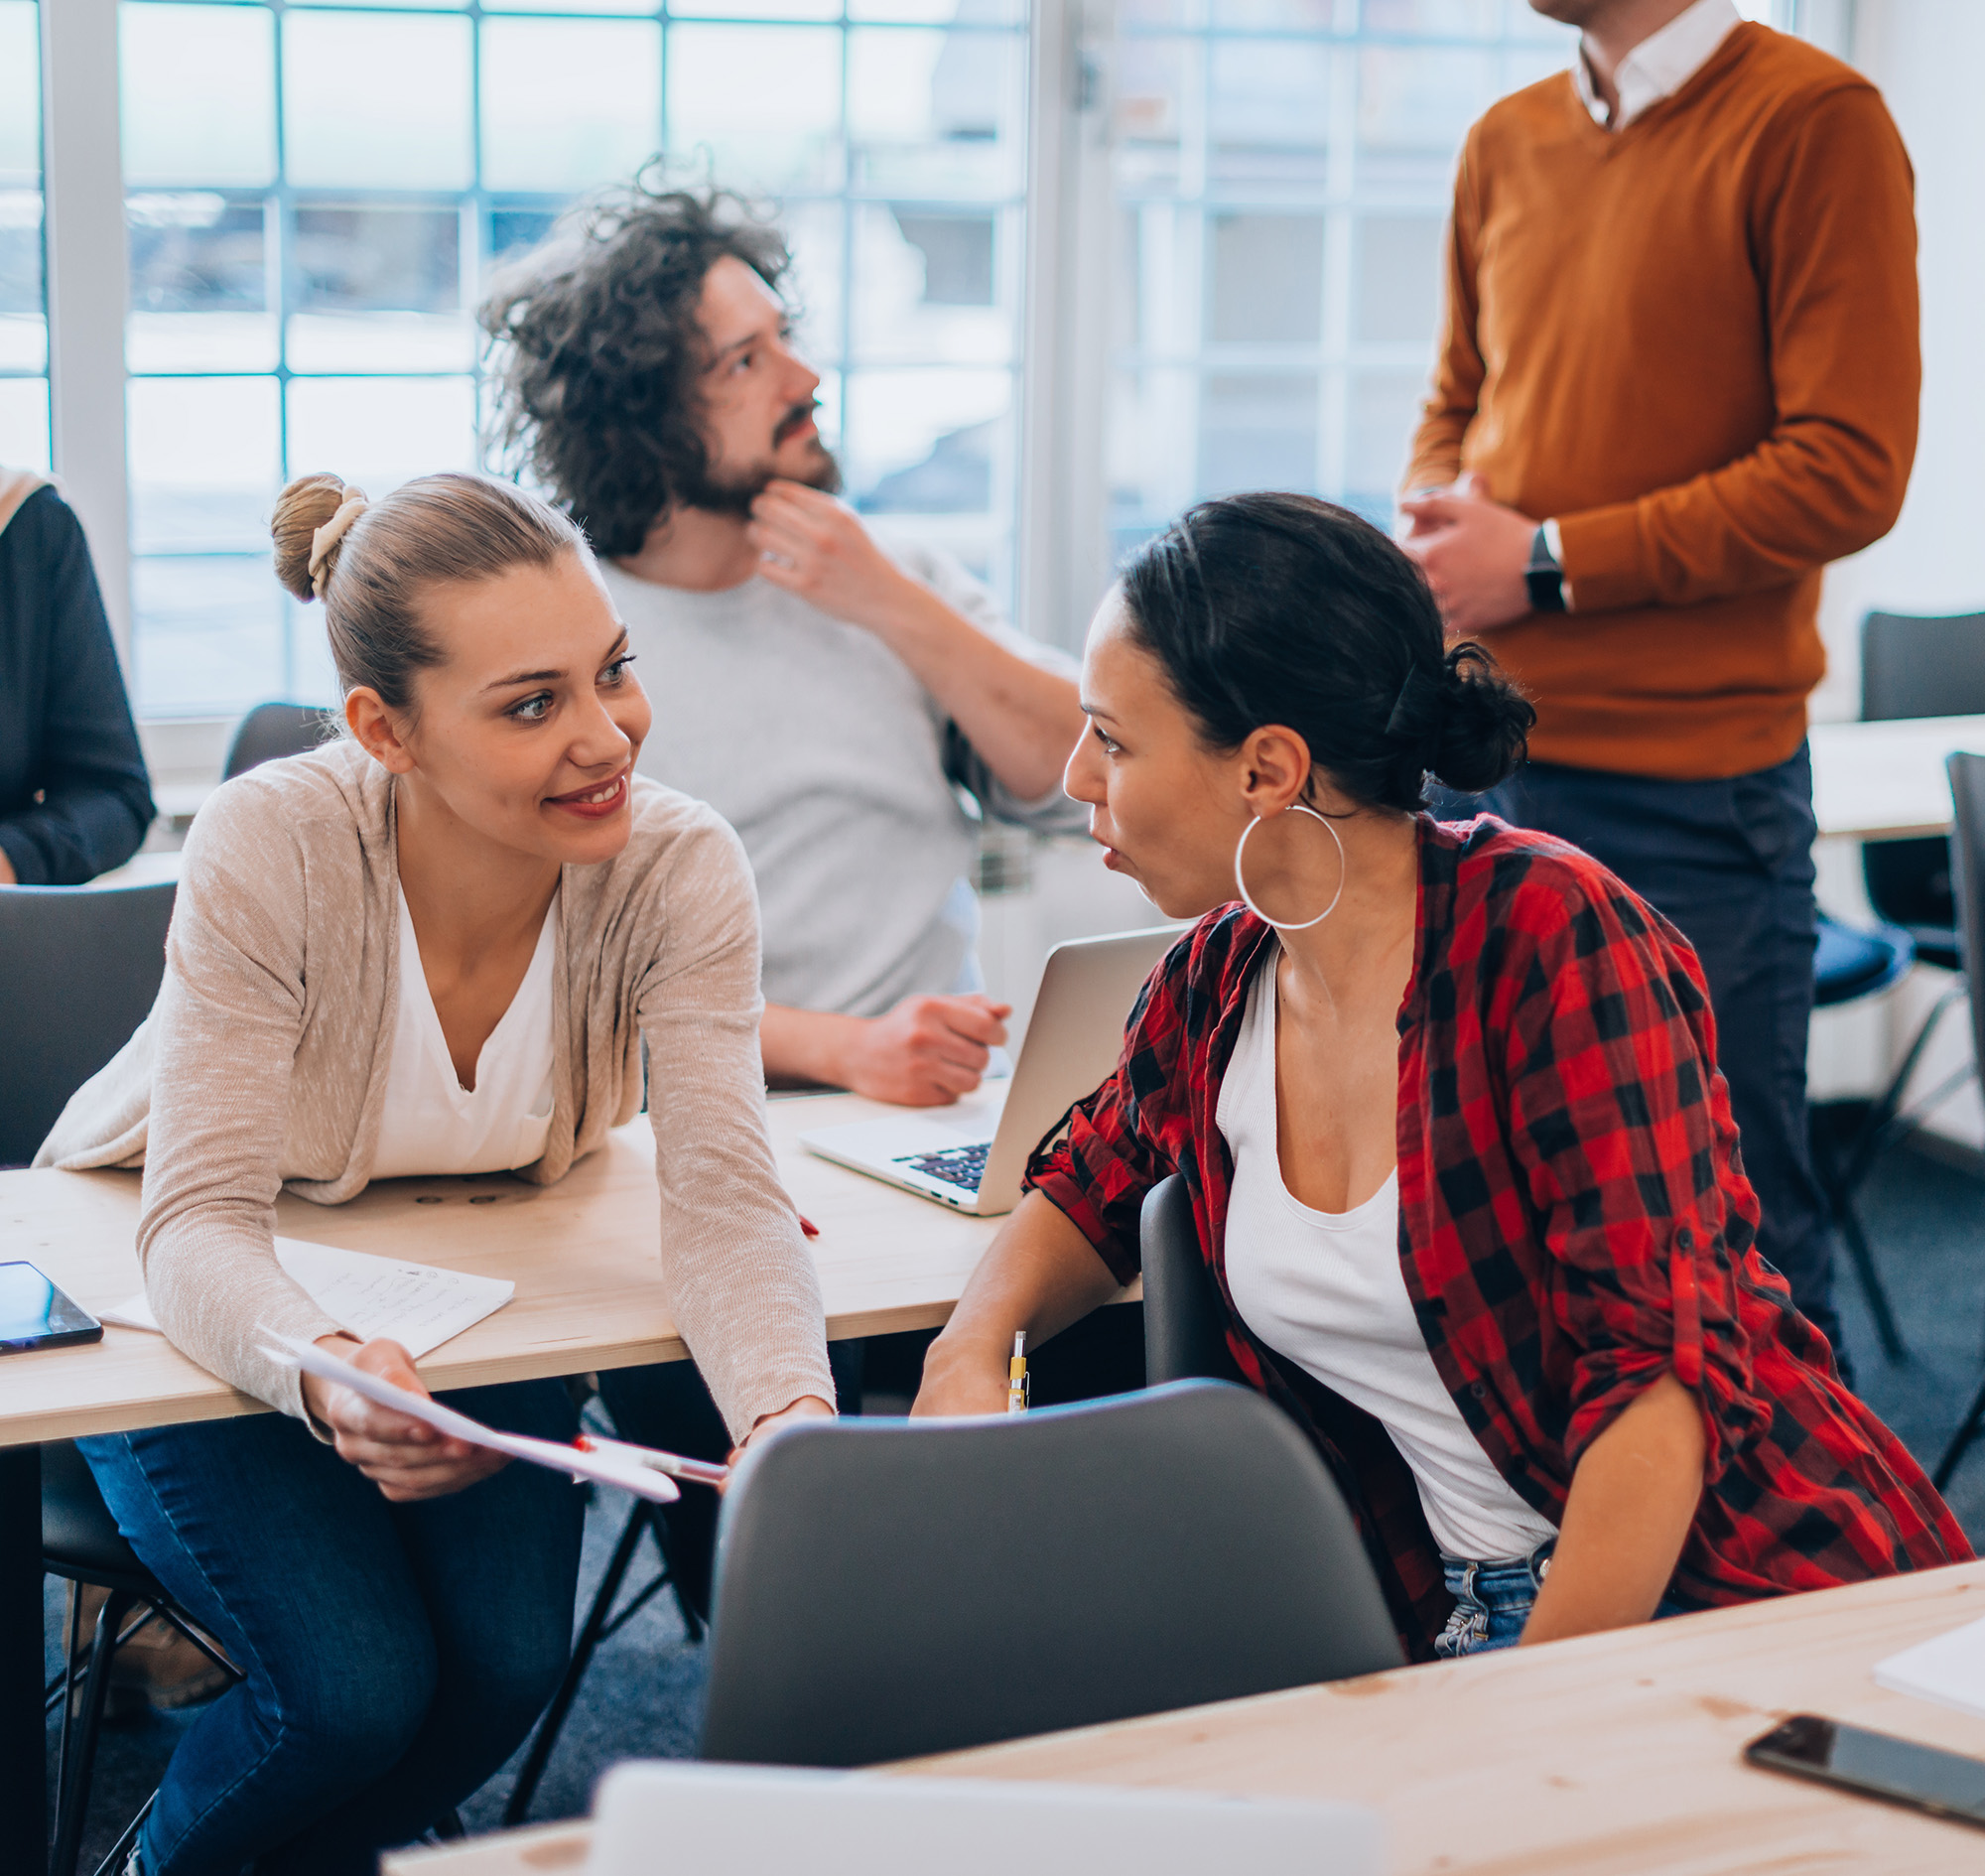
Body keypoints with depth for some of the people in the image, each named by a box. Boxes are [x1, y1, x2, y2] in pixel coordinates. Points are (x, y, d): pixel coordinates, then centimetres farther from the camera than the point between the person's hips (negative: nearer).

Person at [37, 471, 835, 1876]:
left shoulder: (681, 868, -23)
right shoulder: (274, 846, -30)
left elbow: (725, 1197, -26)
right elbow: (203, 1223, -31)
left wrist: (794, 1418, -47)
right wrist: (324, 1374, -53)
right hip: (209, 1310, -3)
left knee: (510, 1664, -15)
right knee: (358, 1688, -20)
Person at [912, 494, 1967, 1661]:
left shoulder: (1554, 937, -14)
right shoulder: (1216, 984, 5)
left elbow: (1664, 1371, -18)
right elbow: (1092, 1190, 26)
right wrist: (972, 1350, 6)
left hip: (1763, 1591, -6)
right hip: (1462, 1624, 6)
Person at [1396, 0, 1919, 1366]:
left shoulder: (1814, 122, -8)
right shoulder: (1507, 143, 12)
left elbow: (1849, 470, -13)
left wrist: (1548, 564, -13)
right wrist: (1444, 525, 0)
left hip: (1690, 789, -6)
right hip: (1487, 763, 6)